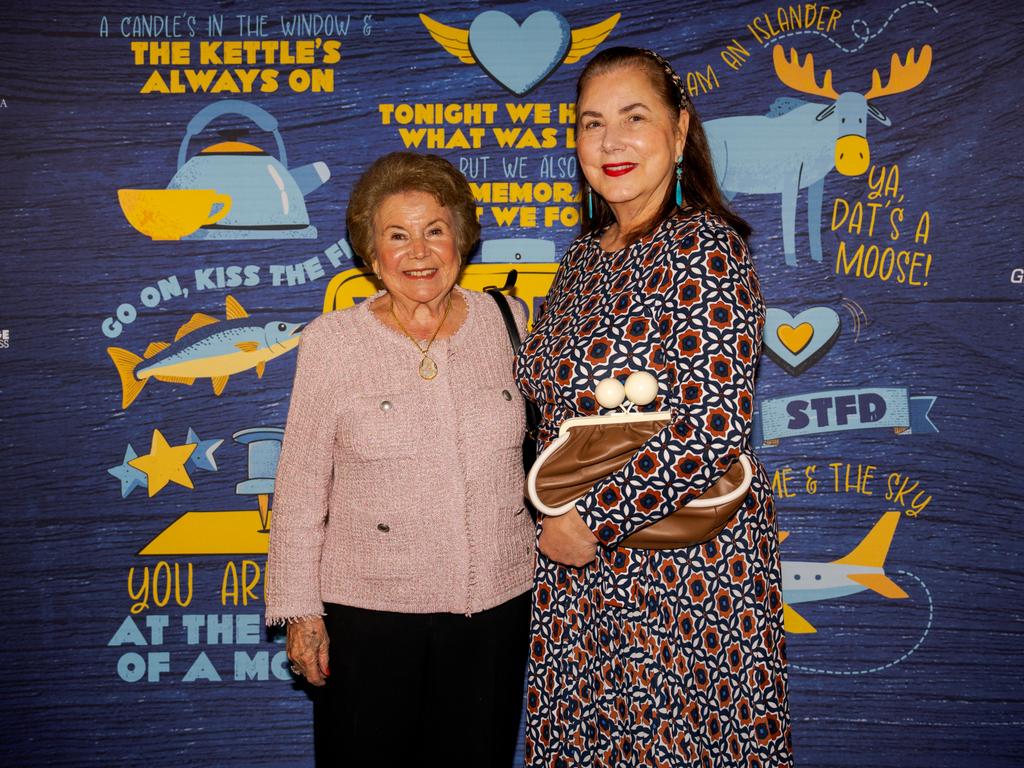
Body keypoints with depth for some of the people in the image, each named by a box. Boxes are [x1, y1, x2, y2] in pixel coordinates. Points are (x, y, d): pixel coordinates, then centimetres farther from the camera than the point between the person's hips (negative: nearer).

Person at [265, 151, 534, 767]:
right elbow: (301, 485, -2)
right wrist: (300, 608, -3)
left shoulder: (506, 321, 1)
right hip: (369, 607, -2)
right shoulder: (332, 340, -5)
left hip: (496, 601, 2)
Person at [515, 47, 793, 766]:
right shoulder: (586, 255, 10)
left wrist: (593, 522, -16)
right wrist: (556, 517, 9)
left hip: (682, 563, -7)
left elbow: (713, 431, -21)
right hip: (580, 567, 7)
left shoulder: (703, 248, -14)